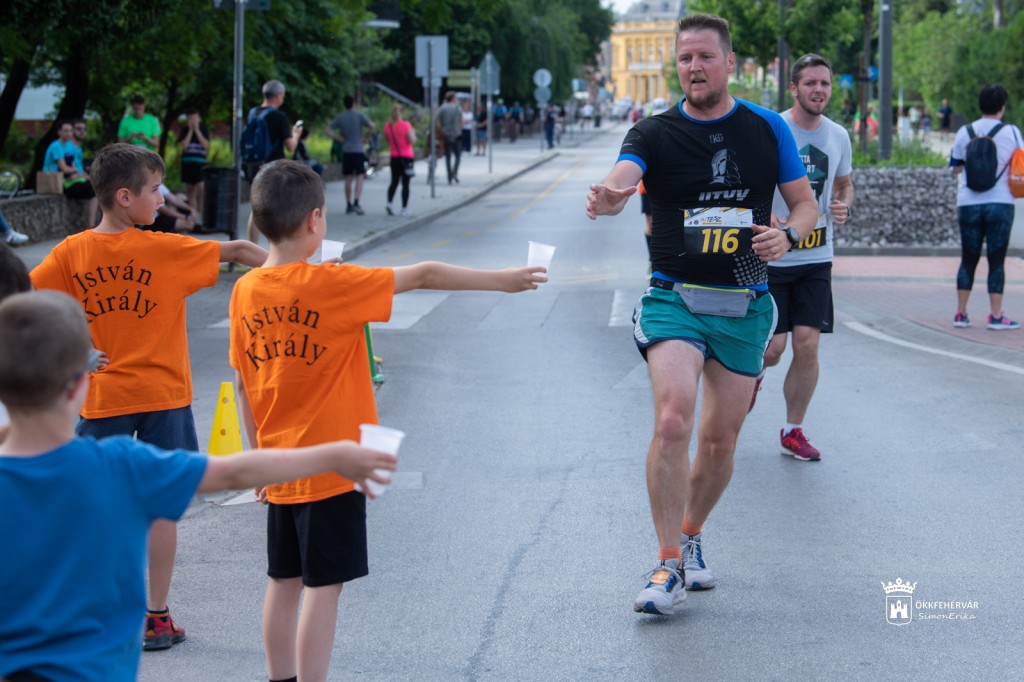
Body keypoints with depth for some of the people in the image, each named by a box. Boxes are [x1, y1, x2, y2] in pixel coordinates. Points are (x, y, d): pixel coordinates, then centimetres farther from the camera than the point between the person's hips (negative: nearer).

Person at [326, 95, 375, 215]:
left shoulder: (340, 117, 4)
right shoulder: (359, 115, -5)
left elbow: (327, 130, 0)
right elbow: (371, 125, -17)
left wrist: (338, 138, 3)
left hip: (346, 151, 4)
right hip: (358, 150, -4)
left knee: (348, 179, 10)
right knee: (360, 177, -5)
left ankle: (349, 205, 13)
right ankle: (356, 203, -20)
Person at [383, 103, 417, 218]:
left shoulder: (387, 126, 0)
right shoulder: (405, 125, -14)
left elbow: (388, 142, 10)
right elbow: (412, 141, -16)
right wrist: (413, 133, 2)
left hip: (394, 157, 4)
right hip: (407, 157, -4)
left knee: (394, 181, 14)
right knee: (405, 183, 1)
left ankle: (389, 203, -7)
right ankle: (404, 209, 2)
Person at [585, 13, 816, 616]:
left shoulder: (767, 128, 4)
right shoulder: (654, 134, -2)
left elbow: (806, 201, 11)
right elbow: (621, 179, -22)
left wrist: (788, 236, -12)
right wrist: (608, 198, -47)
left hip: (745, 305, 2)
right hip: (674, 297, -2)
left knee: (720, 441, 8)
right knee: (673, 420, -22)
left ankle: (691, 536, 34)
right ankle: (670, 565, -13)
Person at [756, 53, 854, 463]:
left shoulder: (838, 136, 6)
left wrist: (844, 206, -2)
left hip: (817, 257, 4)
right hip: (771, 255, -4)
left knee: (807, 345, -3)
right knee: (772, 347, -6)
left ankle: (793, 432, 12)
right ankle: (752, 374, 32)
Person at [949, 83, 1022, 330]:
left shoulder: (965, 132, 2)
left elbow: (955, 168, 10)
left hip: (968, 205, 2)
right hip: (1000, 204, -2)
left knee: (968, 259, 10)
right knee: (996, 261, 1)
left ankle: (961, 313, 12)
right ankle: (996, 316, 1)